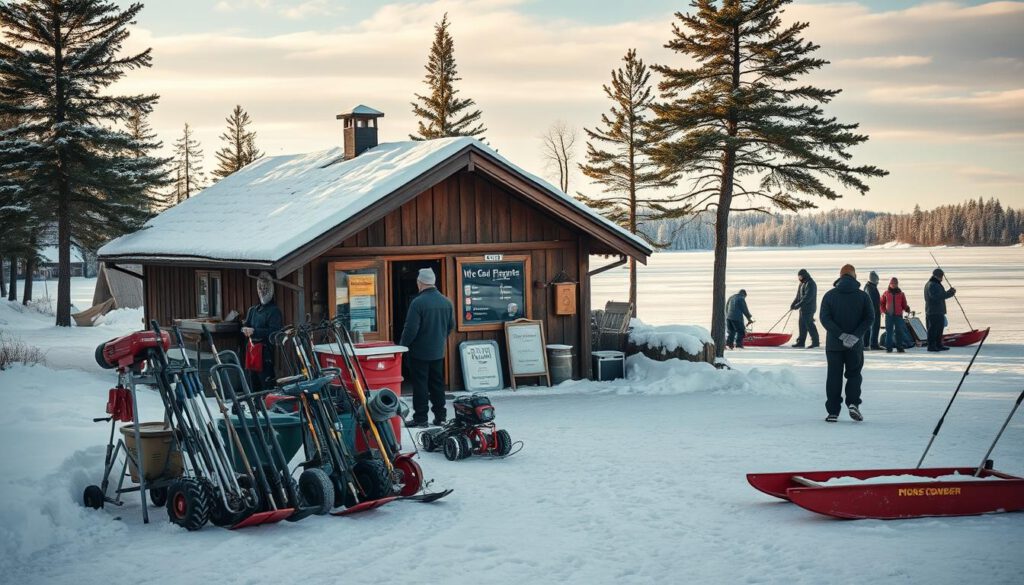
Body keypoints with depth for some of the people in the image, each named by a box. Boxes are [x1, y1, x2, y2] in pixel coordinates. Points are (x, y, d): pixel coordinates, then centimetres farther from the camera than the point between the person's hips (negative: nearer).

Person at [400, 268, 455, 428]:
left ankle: (420, 417, 2)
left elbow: (411, 329, -20)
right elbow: (451, 326, 13)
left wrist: (402, 345, -6)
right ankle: (440, 415, 17)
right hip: (438, 351, 6)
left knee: (420, 384, 0)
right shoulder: (446, 302, 3)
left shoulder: (418, 302, -19)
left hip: (419, 352, -6)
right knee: (437, 383, 14)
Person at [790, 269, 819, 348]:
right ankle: (801, 342, 15)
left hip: (808, 308, -10)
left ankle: (815, 342, -3)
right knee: (802, 324, 11)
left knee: (809, 324, -8)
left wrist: (798, 305, -22)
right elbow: (798, 296, 19)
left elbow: (807, 297, -23)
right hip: (803, 308, 10)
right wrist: (793, 304, 6)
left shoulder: (810, 284, -15)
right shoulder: (802, 283, 15)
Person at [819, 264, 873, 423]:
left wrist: (841, 334, -15)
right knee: (854, 374, 13)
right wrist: (855, 336, -13)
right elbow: (869, 318, -8)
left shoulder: (829, 295, 0)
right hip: (856, 345, 0)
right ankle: (853, 404, -6)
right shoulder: (863, 296, -1)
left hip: (833, 344, 0)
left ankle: (833, 411, 3)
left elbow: (825, 318, -10)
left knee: (834, 377, 6)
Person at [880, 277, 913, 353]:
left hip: (898, 315, 1)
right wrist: (883, 310, -3)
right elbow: (881, 303, 13)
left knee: (899, 331, 3)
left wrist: (907, 308, -12)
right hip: (889, 315, -1)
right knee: (889, 331, -2)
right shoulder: (886, 293, 8)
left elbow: (904, 304, 8)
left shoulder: (901, 294, 8)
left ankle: (899, 347, 9)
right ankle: (888, 348, 0)